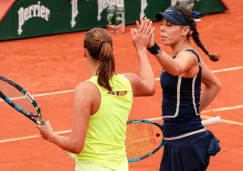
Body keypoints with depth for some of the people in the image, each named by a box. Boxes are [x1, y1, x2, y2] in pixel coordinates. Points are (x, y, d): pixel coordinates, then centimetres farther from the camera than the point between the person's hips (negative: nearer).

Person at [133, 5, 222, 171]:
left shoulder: (188, 56, -17)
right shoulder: (186, 55, 11)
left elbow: (176, 69, -44)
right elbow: (215, 85, 24)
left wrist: (153, 48, -60)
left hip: (188, 143, -10)